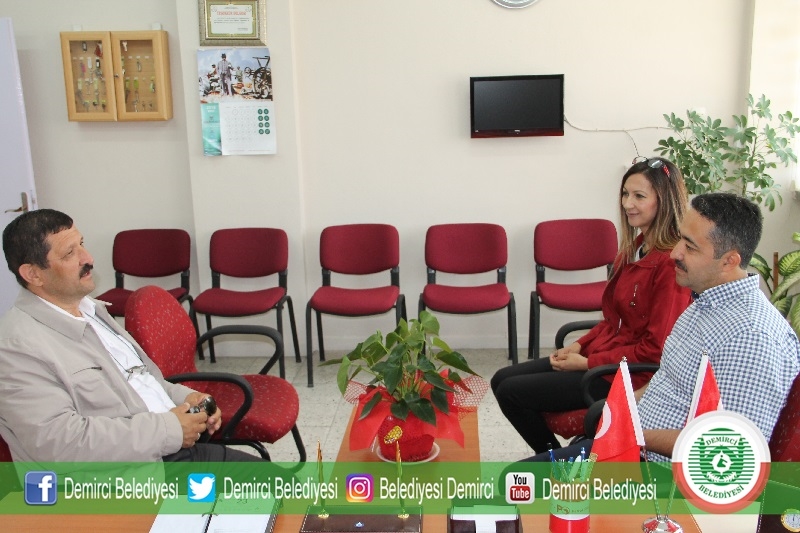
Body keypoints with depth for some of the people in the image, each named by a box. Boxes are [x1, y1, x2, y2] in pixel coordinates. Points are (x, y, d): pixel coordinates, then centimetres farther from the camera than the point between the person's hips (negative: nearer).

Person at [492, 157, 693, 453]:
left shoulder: (671, 262, -21)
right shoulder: (636, 247, 7)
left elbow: (655, 348, -20)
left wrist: (586, 362, -15)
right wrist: (579, 345, 2)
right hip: (600, 353, 9)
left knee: (511, 393, -10)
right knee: (502, 380, 6)